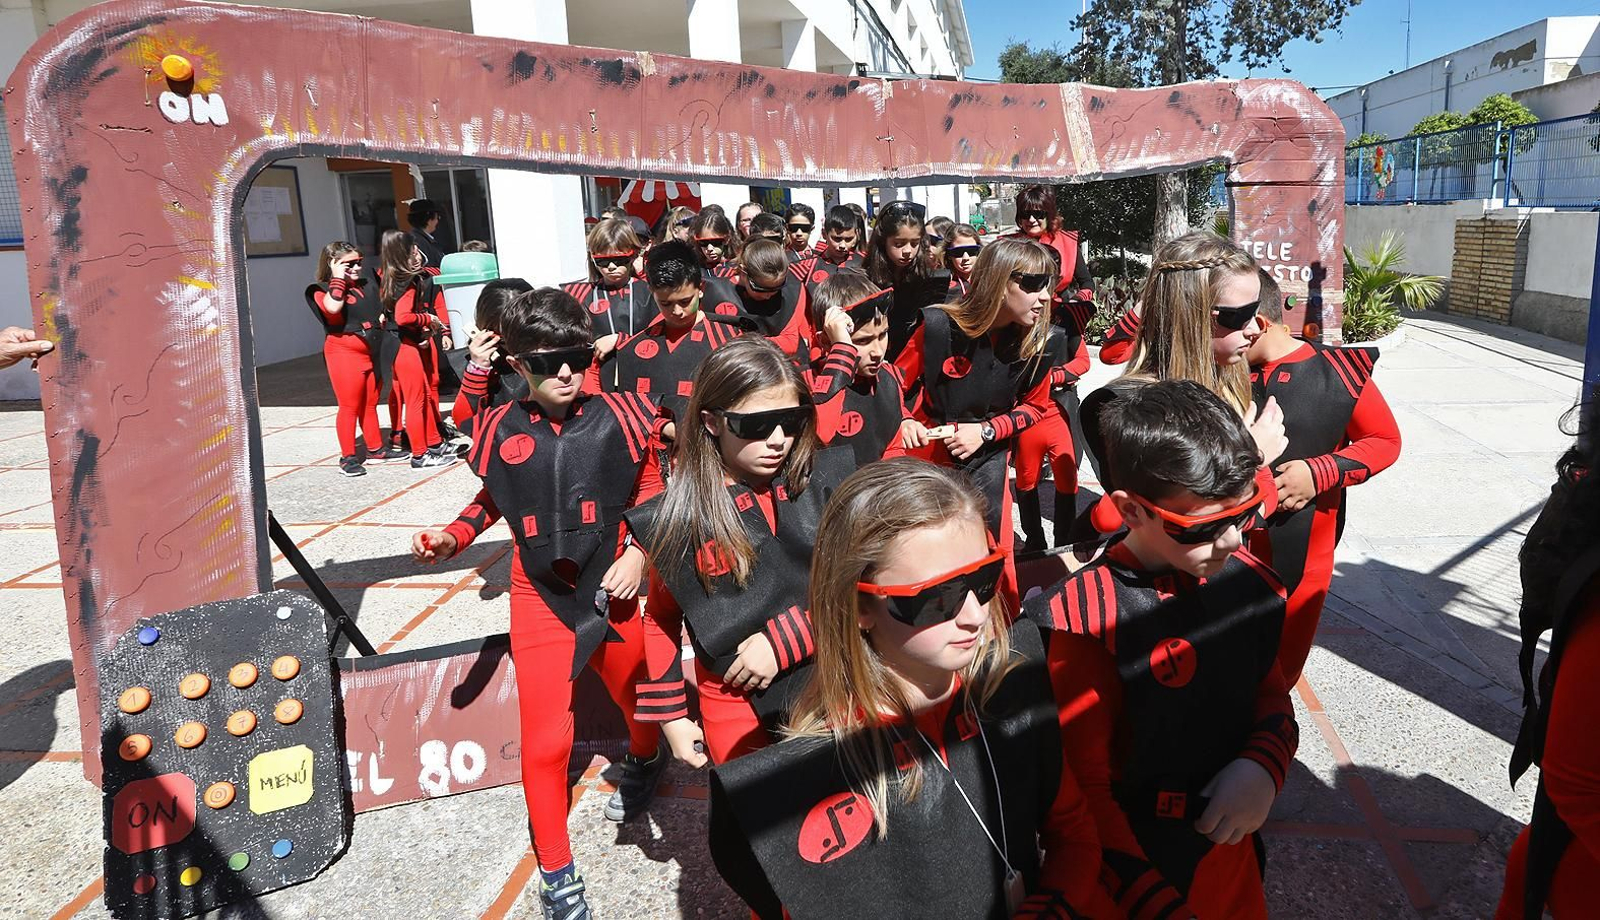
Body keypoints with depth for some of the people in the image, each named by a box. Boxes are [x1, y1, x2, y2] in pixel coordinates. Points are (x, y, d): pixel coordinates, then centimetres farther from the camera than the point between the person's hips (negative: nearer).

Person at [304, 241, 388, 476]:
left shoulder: (367, 285, 14)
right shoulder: (322, 290, -6)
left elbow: (382, 310, 27)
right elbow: (332, 308, -29)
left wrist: (384, 318, 5)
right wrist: (338, 278, -20)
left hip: (373, 354, 6)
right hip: (344, 353, -6)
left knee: (370, 404, 14)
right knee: (349, 406, -4)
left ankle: (375, 449, 24)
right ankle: (348, 457, 3)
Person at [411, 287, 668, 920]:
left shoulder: (617, 418, -9)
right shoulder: (501, 431, -7)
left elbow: (649, 494, 4)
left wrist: (639, 552, -9)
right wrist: (453, 537, -3)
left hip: (611, 588, 0)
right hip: (540, 599, 0)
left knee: (637, 695, 21)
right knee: (545, 740, 1)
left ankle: (644, 760, 59)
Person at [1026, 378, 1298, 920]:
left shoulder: (1250, 584, -7)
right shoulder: (1085, 618, -26)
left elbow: (1272, 697, 7)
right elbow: (1082, 787, -20)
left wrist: (1264, 766, -13)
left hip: (1230, 848, 6)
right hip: (1133, 869, -5)